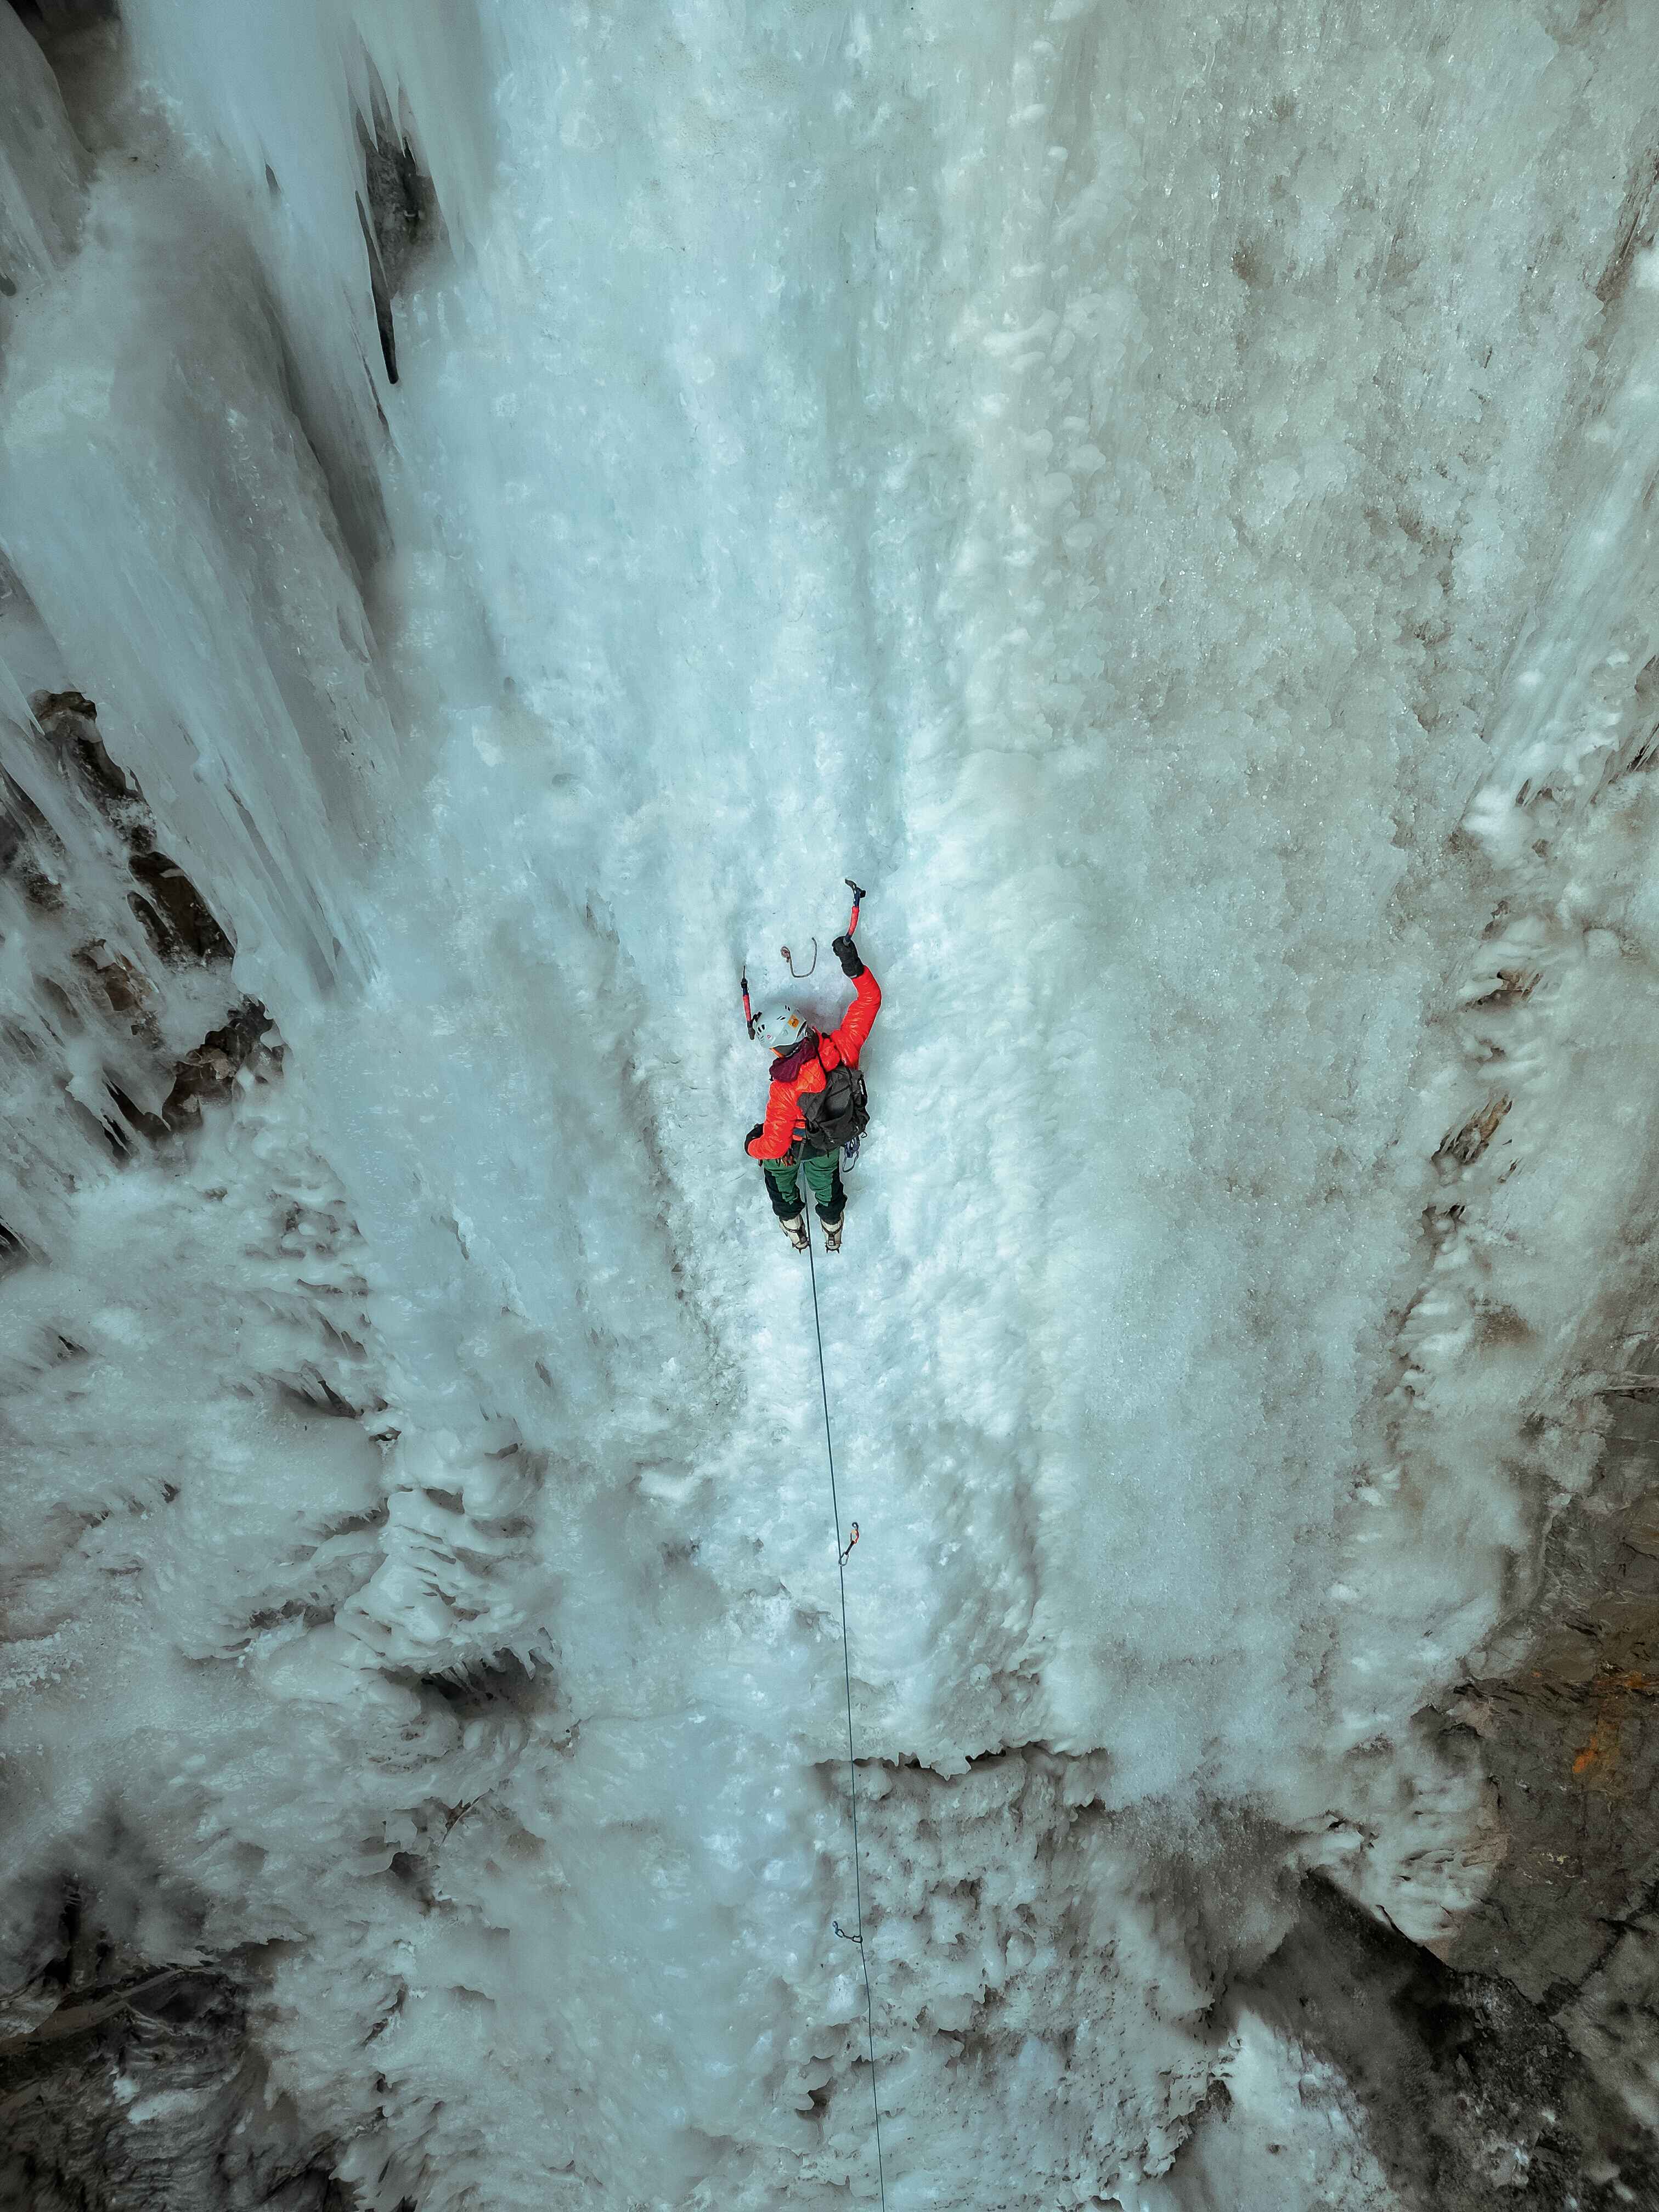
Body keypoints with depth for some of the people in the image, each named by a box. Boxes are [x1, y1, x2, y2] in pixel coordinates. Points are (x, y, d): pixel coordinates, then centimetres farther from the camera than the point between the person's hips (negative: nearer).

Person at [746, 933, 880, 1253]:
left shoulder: (784, 1091, -45)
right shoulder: (841, 1049, -37)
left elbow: (774, 1145, -31)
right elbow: (871, 999, -25)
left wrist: (752, 1146, -11)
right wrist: (855, 968, -32)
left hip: (795, 1146, -4)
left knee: (779, 1174, 33)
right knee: (825, 1179, 34)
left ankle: (793, 1227, 56)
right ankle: (833, 1228, 62)